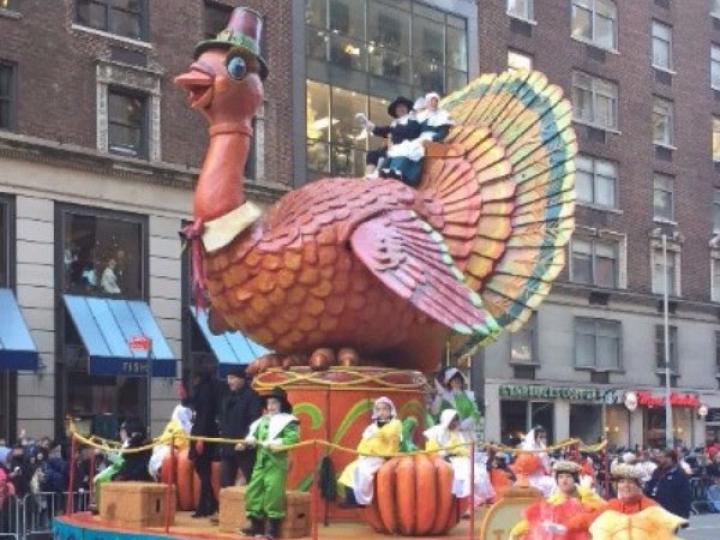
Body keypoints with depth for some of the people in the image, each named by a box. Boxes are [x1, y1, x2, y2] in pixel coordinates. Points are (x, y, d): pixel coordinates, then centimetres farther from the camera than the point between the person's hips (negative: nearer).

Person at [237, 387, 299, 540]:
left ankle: (273, 527, -3)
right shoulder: (262, 421, 17)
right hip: (260, 462, 7)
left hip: (276, 463, -7)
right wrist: (246, 443, -4)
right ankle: (257, 524, 15)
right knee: (253, 491, 5)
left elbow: (292, 438, -18)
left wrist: (278, 444, -29)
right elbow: (253, 435, 15)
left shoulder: (287, 421, -5)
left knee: (273, 493, -12)